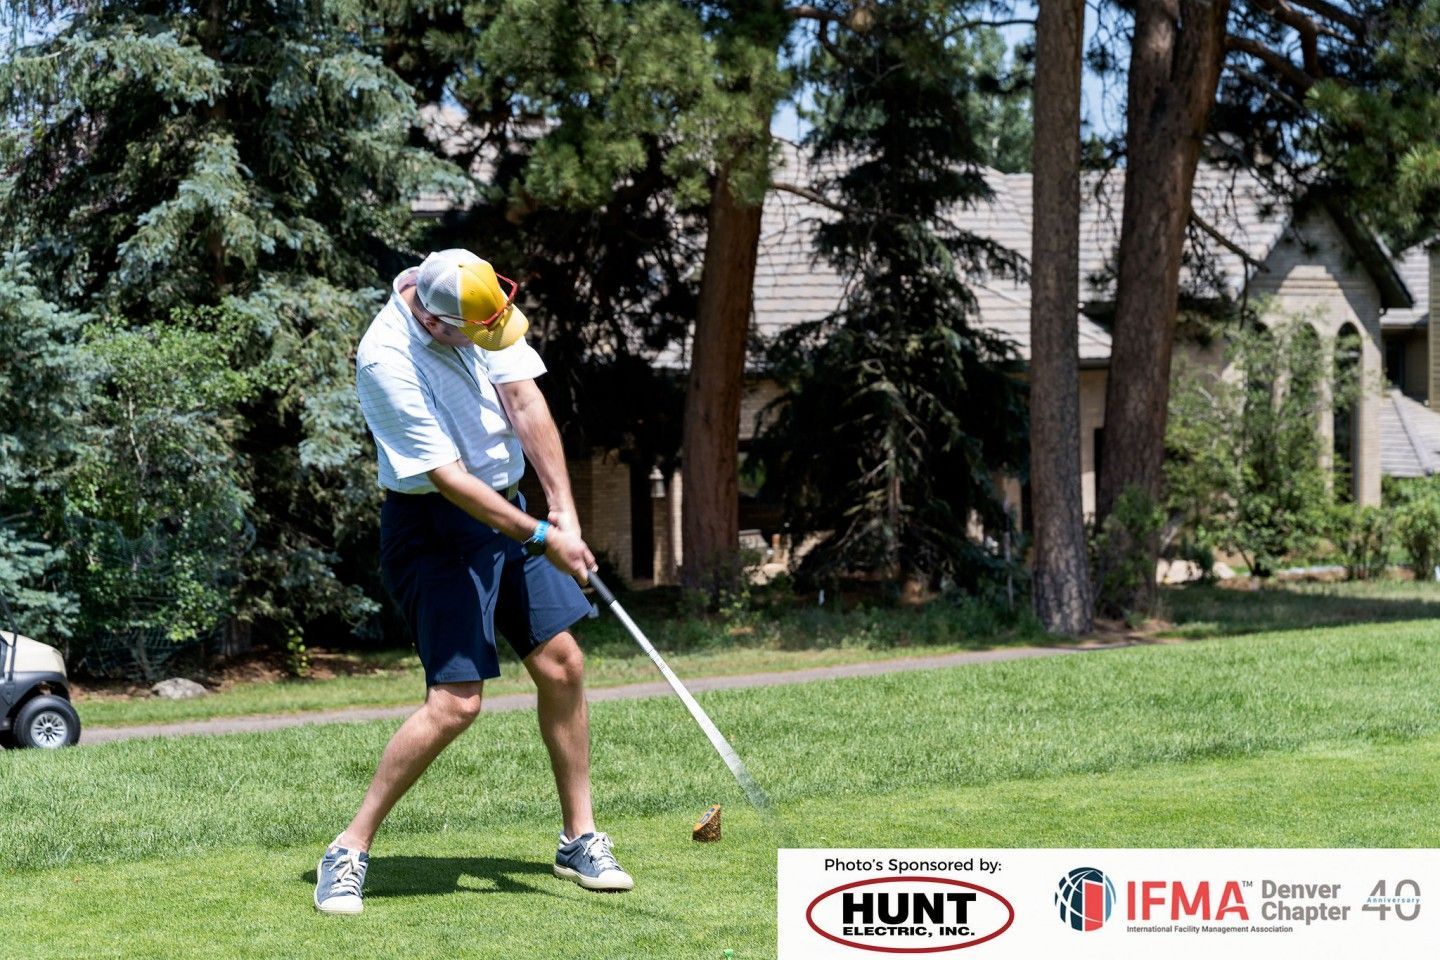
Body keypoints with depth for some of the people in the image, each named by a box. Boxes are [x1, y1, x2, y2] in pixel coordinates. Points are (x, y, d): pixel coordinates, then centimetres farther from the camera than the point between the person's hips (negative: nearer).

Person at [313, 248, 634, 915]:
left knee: (562, 664, 6)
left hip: (507, 507, 8)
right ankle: (348, 852, -2)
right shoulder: (385, 360, -26)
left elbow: (525, 401, -5)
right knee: (455, 701, -14)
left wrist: (563, 508, -13)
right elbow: (449, 478, -25)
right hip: (435, 527, -7)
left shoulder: (476, 301, -5)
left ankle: (579, 839, 19)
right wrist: (541, 538, -22)